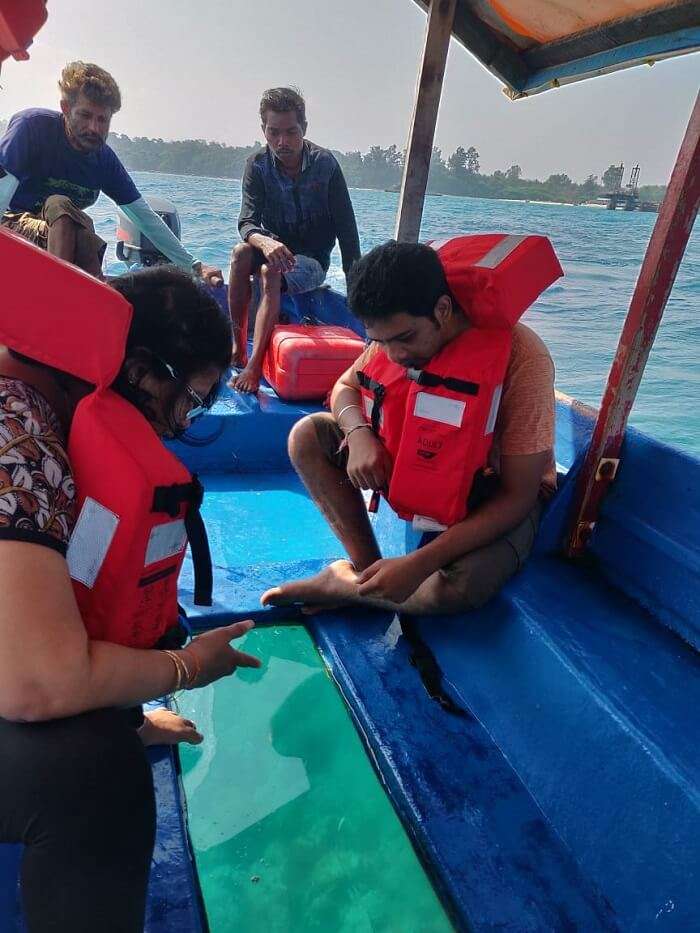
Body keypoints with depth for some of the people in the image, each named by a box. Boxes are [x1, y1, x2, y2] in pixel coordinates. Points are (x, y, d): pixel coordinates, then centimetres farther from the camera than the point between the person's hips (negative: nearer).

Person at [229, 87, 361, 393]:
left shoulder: (325, 163, -9)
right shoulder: (257, 165, -5)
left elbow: (346, 228, -9)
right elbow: (247, 223, -17)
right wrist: (265, 242, -41)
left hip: (312, 260, -2)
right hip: (274, 251, 2)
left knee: (271, 273, -34)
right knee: (241, 253, -30)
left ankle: (254, 365, -37)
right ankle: (238, 347, -25)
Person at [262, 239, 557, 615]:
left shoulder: (521, 357, -30)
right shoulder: (400, 330, -13)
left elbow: (518, 494, -27)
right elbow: (345, 387, 3)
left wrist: (418, 564, -36)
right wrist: (358, 433, -23)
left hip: (496, 494, -5)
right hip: (424, 458, 5)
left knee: (462, 586, -36)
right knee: (307, 436, -11)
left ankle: (343, 584, -9)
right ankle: (368, 569, -13)